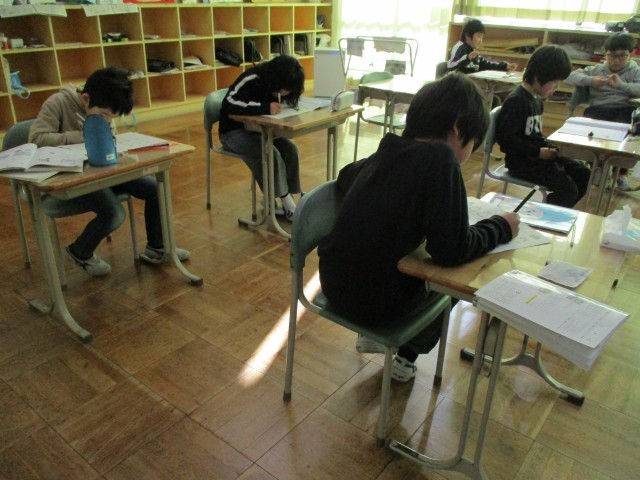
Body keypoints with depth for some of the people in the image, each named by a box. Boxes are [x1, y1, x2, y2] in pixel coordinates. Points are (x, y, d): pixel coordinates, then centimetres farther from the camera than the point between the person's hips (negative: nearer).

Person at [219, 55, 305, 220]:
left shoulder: (274, 86, -5)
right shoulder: (251, 80, -27)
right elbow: (229, 104, -38)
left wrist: (279, 101, -18)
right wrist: (265, 108, -46)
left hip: (257, 129, 7)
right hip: (234, 132, -7)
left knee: (289, 149, -18)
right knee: (270, 153, -30)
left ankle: (279, 201, -12)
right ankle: (288, 205, -19)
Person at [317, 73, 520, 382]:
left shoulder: (388, 152, 3)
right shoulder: (439, 158, -19)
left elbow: (346, 177, 25)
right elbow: (452, 251, -22)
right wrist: (501, 228, -4)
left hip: (335, 284, 7)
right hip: (371, 299, -6)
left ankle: (376, 335, 35)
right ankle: (408, 357, 34)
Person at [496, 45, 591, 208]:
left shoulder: (537, 100, 13)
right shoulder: (515, 101, -18)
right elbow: (505, 138, -23)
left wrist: (548, 147, 0)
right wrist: (538, 152, -19)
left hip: (538, 156, 10)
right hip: (522, 161, -10)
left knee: (583, 174, 8)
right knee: (568, 188, -18)